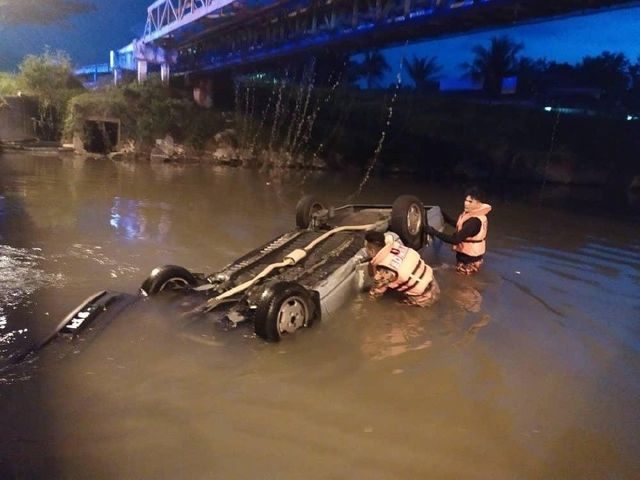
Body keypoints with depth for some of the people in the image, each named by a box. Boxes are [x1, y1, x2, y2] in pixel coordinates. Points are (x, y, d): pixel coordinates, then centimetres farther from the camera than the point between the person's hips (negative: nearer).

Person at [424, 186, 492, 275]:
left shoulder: (474, 221, -29)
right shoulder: (472, 214, 1)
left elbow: (455, 240, -33)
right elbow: (458, 225, 15)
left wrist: (434, 232, -32)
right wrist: (442, 214, 8)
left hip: (469, 260, -9)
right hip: (471, 255, 9)